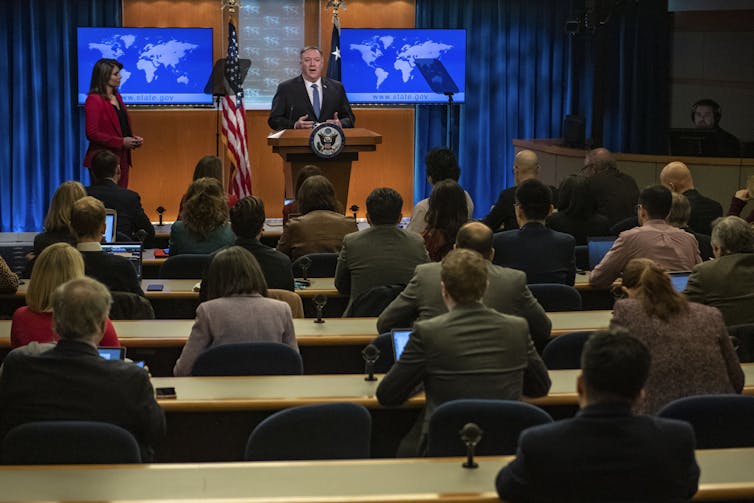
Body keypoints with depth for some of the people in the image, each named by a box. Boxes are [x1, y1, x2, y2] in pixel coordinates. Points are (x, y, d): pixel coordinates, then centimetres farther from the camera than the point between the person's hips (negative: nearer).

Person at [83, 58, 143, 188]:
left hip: (121, 158, 8)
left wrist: (133, 139, 2)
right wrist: (121, 142, -19)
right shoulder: (94, 100, -11)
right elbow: (92, 134, -16)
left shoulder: (116, 96, 14)